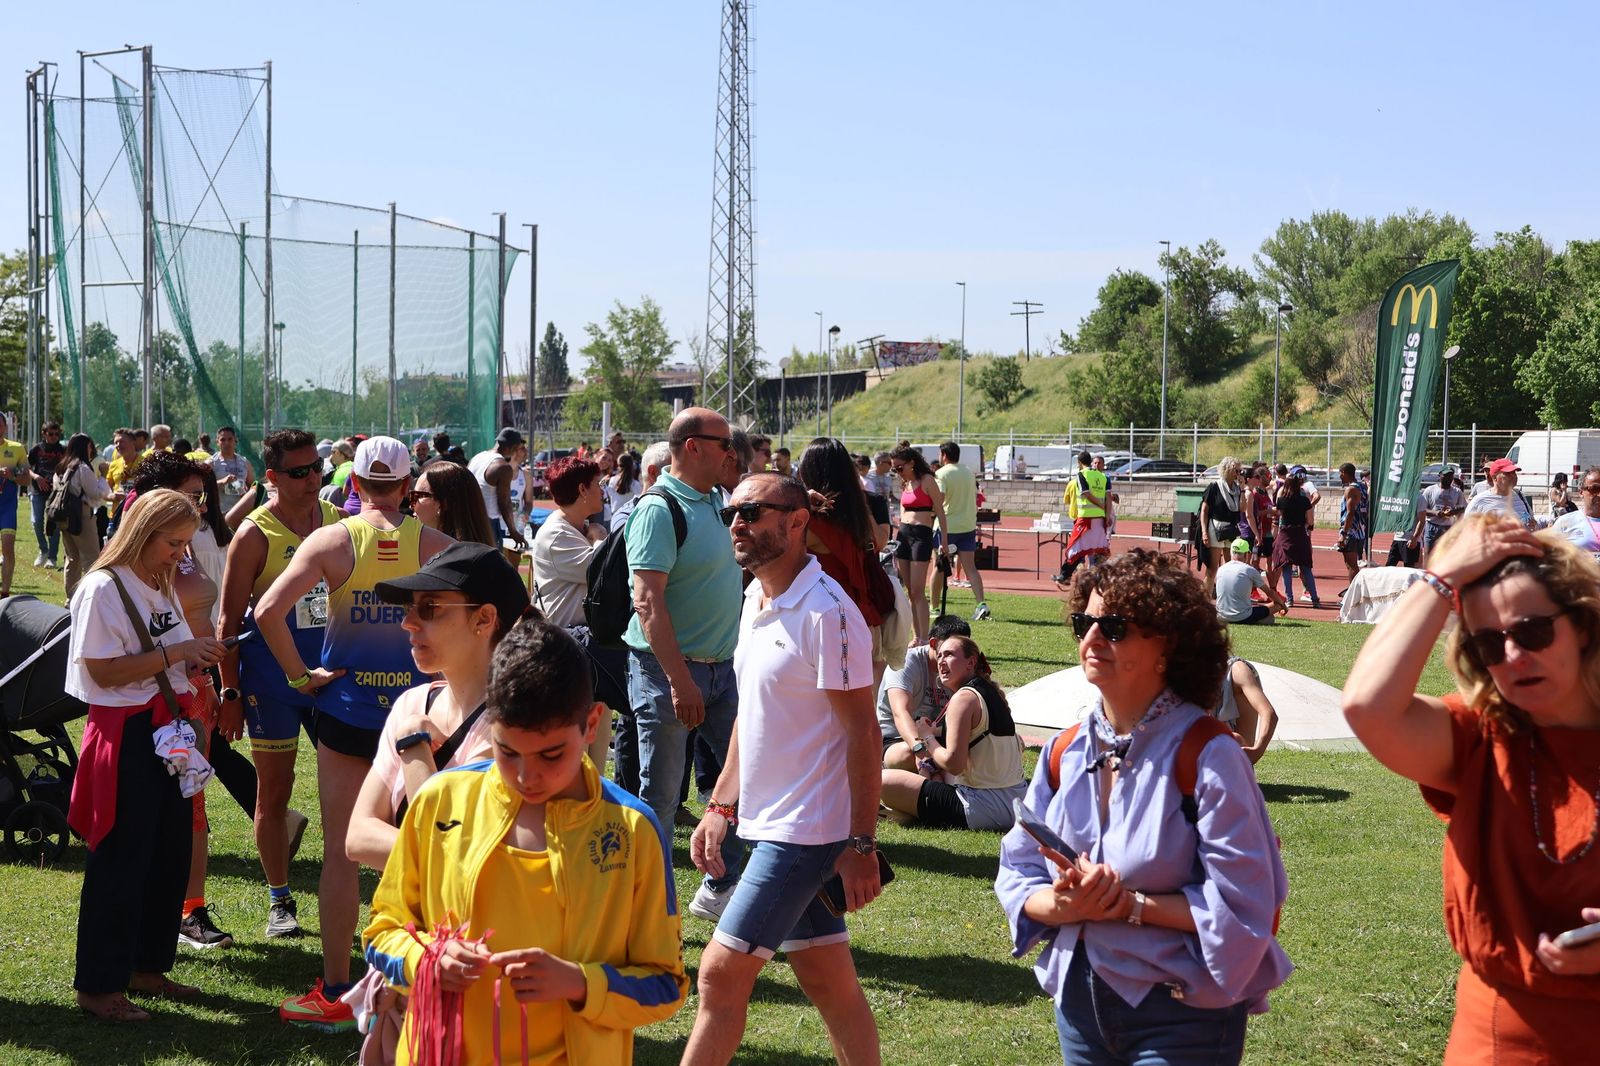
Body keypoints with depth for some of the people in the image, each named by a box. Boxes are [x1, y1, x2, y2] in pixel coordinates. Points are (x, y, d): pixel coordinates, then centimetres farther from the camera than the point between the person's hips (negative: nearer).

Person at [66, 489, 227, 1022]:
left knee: (171, 853, 11)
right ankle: (98, 984, 5)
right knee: (121, 858, -4)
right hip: (126, 733, -8)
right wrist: (174, 653, -20)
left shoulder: (163, 589, 14)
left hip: (169, 729, 8)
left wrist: (198, 657, 2)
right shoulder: (103, 588, -12)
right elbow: (102, 670, -19)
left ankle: (147, 966, 24)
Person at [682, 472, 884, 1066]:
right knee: (829, 982, 13)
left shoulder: (826, 611, -17)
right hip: (763, 822, 8)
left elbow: (862, 733, -17)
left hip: (804, 831, -8)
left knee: (721, 973, -7)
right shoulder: (756, 599, 10)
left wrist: (860, 845, -18)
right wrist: (721, 806, 15)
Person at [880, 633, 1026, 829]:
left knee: (886, 780, -13)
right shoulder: (993, 692, 15)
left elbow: (953, 764, -22)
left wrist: (928, 738, -1)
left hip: (982, 809, -10)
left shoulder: (964, 697, -14)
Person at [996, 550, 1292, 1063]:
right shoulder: (1064, 755, 2)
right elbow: (1017, 874, 4)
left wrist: (1130, 904, -22)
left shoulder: (1209, 756, -15)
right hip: (1079, 1004, 5)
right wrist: (1063, 905, -17)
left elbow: (1241, 908, -19)